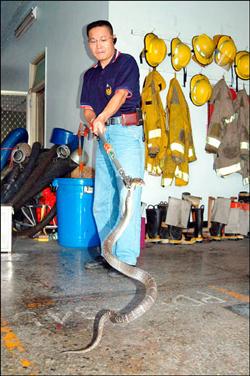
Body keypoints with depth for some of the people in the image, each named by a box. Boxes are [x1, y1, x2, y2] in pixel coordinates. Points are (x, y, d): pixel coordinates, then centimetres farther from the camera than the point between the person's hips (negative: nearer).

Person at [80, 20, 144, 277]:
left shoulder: (126, 62, 1)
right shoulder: (90, 74, 21)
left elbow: (121, 94, -15)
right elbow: (87, 108, 12)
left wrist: (102, 118, -30)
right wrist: (94, 122, -10)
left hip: (126, 132, -7)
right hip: (103, 137, 8)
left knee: (127, 197, -11)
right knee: (101, 202, 9)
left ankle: (126, 258, -9)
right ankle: (109, 253, 19)